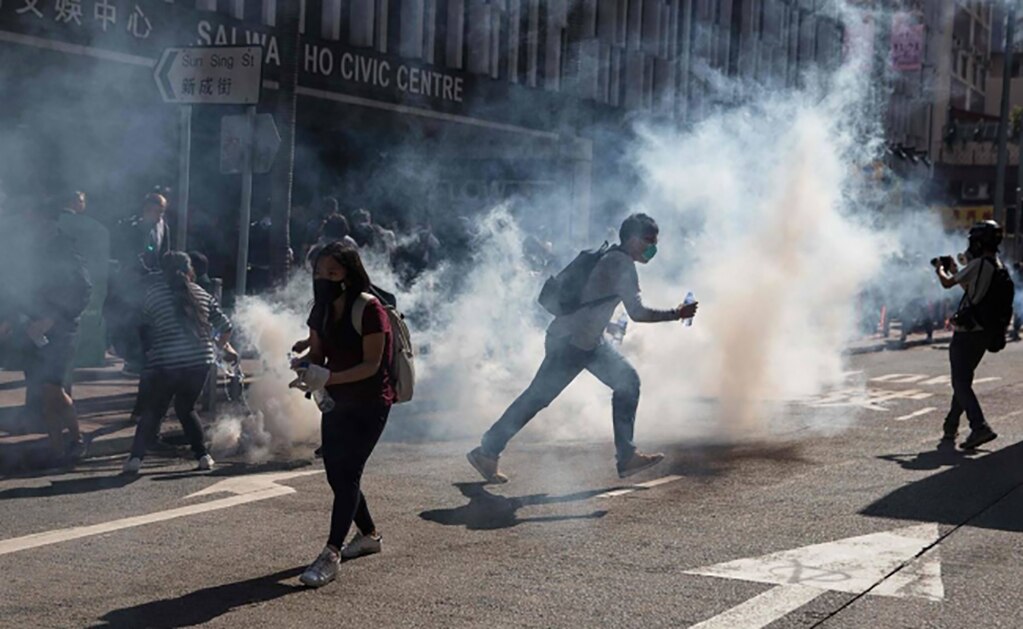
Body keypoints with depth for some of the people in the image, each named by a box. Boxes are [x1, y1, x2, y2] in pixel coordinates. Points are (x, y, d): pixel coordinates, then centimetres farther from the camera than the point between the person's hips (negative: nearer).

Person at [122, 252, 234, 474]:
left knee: (152, 411, 10)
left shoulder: (154, 293, 3)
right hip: (200, 362, 3)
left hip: (165, 363, -3)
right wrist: (220, 346, 34)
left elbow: (146, 328, 10)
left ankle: (136, 456, -5)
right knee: (186, 408, 22)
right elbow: (225, 327, 14)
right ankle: (203, 455, 15)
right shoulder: (202, 294, 11)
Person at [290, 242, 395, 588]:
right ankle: (368, 534, 34)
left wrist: (326, 377, -34)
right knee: (336, 473, 13)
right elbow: (317, 353, 5)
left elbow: (372, 365, -22)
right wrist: (304, 365, -20)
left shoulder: (369, 309, -20)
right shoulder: (322, 310, 2)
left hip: (370, 403, -8)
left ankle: (331, 554, -16)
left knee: (347, 473, -14)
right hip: (338, 401, 8)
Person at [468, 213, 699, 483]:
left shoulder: (612, 259, 12)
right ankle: (487, 453, 4)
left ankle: (626, 456, 8)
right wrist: (676, 314, -14)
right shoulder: (621, 264, -17)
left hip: (589, 340, 10)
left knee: (627, 382, 7)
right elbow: (637, 312, -22)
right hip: (569, 342, -10)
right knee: (537, 397, -5)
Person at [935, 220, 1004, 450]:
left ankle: (980, 427, -21)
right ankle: (951, 428, 24)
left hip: (967, 331, -8)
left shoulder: (978, 264, -16)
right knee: (963, 380, 17)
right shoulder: (999, 268, 10)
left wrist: (940, 270, 14)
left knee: (961, 382, -8)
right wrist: (955, 270, 29)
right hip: (984, 332, 8)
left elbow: (948, 283, -6)